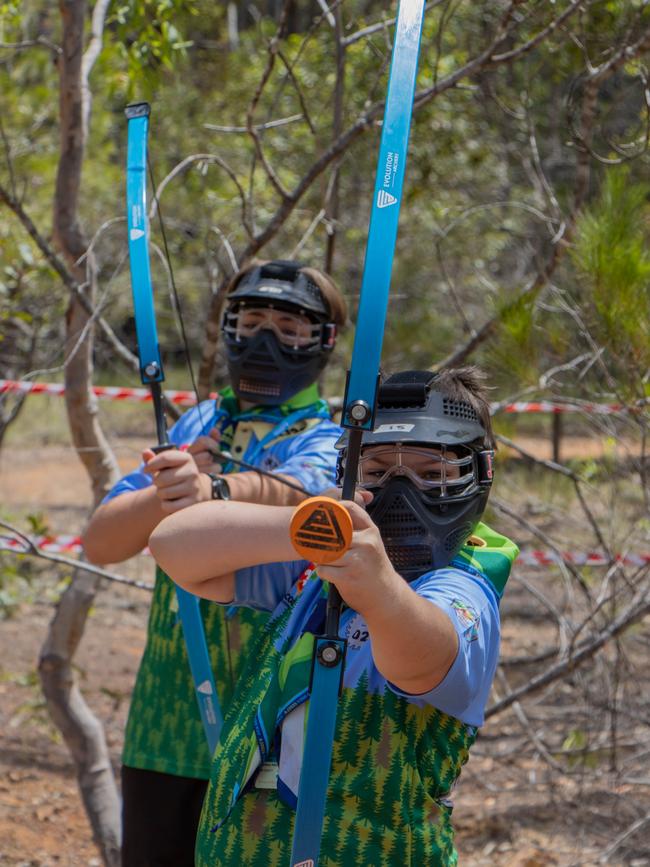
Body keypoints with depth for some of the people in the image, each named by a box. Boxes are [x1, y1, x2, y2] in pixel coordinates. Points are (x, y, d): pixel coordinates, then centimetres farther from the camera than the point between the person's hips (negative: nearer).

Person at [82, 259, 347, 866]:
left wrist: (217, 489, -50)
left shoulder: (325, 444, -3)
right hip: (165, 722, 4)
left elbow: (294, 490, -28)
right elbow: (99, 543, 3)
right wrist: (164, 495, -18)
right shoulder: (196, 427, 11)